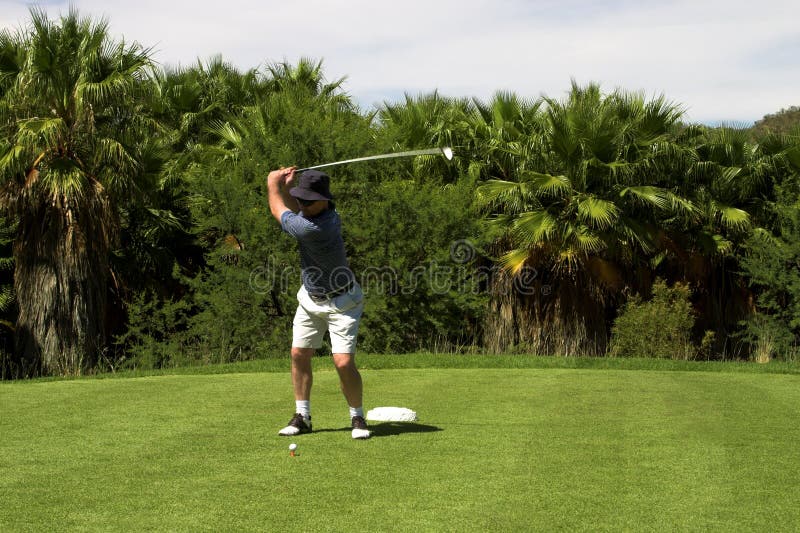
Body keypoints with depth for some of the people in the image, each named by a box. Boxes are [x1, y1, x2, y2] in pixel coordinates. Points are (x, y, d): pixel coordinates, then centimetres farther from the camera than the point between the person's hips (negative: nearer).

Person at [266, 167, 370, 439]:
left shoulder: (315, 229, -33)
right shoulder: (319, 211, -9)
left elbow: (278, 210, -17)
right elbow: (294, 210, 15)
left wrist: (273, 183, 0)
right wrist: (287, 185, -4)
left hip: (340, 302, -9)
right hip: (310, 297, 9)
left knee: (344, 362, -15)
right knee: (299, 355, 6)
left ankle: (358, 418, 4)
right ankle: (302, 417, 16)